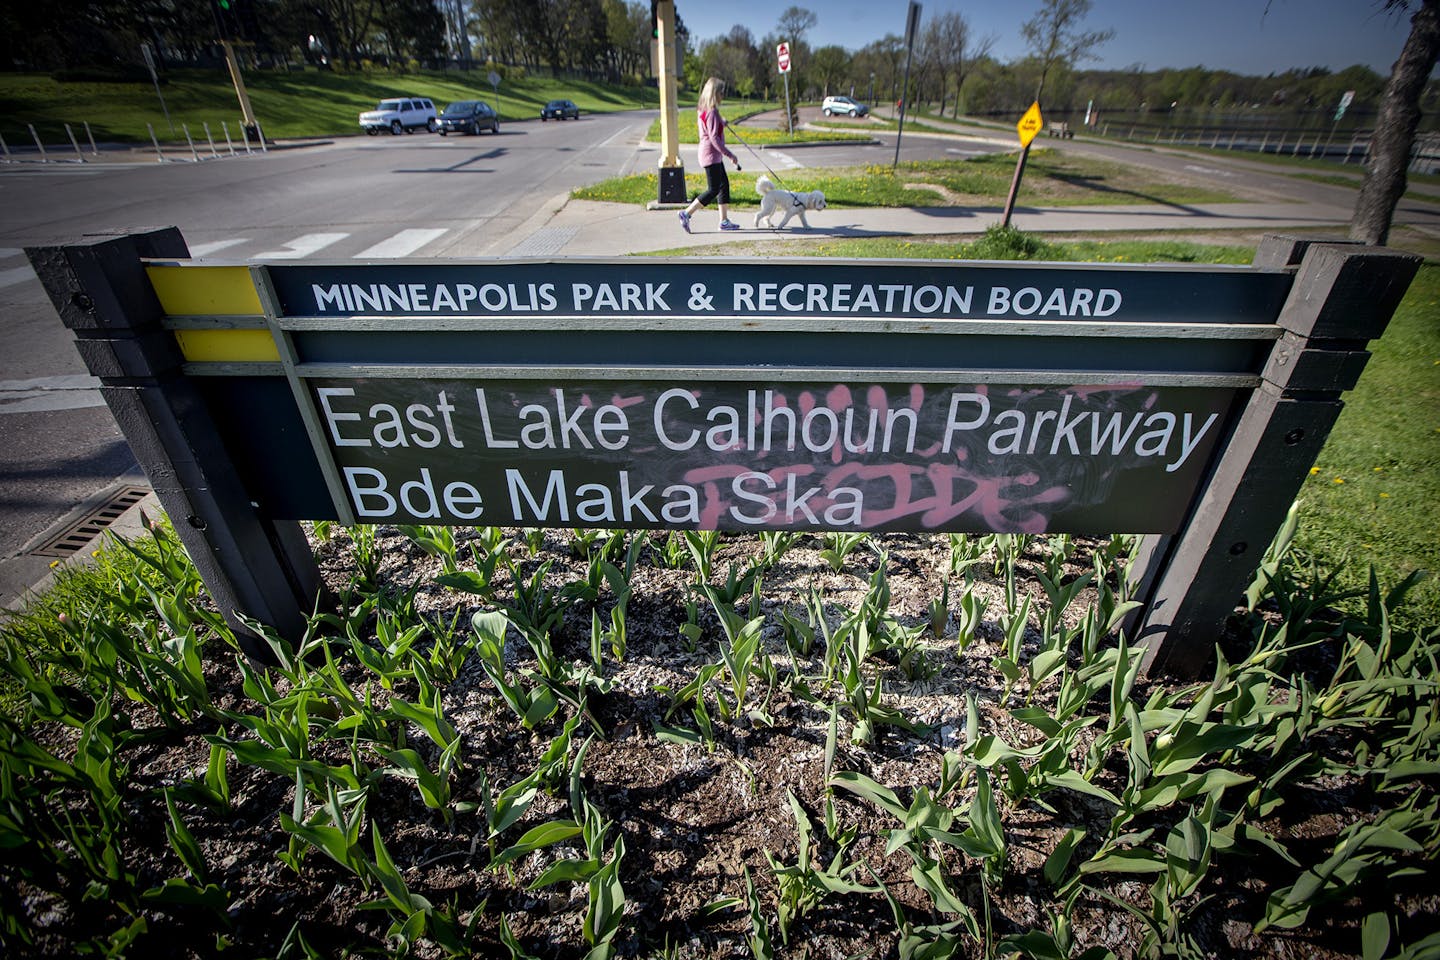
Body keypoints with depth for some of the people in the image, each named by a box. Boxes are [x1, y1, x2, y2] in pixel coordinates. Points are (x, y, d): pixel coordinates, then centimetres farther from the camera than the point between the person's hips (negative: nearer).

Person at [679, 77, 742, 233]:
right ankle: (687, 213, -4)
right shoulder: (712, 112, -17)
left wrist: (721, 123, 35)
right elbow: (714, 138, -23)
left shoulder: (702, 109, 11)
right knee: (713, 190, -7)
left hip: (714, 155, 10)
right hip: (711, 154, -10)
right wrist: (730, 155, -20)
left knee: (724, 184, 12)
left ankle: (724, 220, 15)